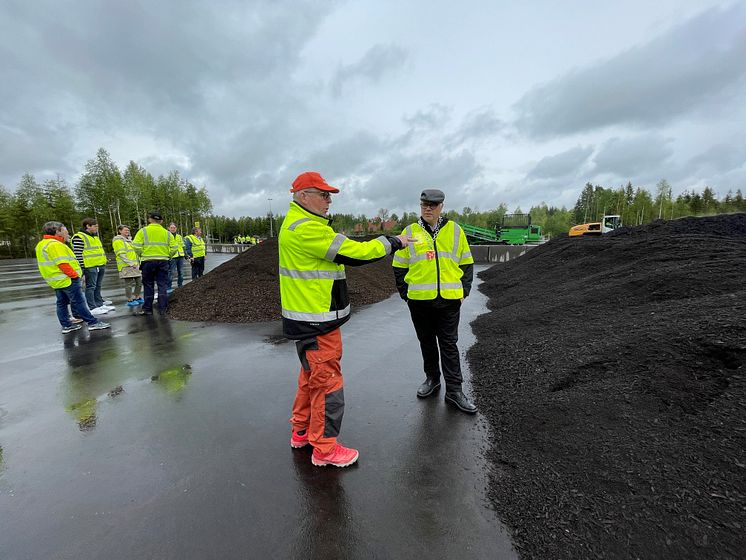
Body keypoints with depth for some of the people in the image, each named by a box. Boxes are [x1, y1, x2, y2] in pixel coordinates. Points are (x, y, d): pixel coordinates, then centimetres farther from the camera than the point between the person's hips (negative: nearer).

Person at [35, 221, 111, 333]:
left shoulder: (42, 244, 18)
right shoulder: (55, 244, -17)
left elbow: (50, 263, 21)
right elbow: (63, 264, -23)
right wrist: (74, 275, -17)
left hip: (56, 281, 11)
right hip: (67, 279, -11)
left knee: (62, 303, 13)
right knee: (79, 302, -8)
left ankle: (66, 325, 19)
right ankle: (93, 323, -5)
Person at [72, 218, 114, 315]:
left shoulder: (95, 236, 19)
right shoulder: (79, 237, -9)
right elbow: (78, 254, -14)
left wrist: (103, 264, 23)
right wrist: (82, 268, -17)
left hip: (100, 266, 9)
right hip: (90, 267, -9)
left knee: (98, 286, 14)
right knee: (91, 287, -3)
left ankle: (99, 304, 22)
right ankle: (92, 308, 1)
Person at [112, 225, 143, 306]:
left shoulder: (129, 239, 22)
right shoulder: (117, 240, -5)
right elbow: (121, 254, -14)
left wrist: (138, 262, 16)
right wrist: (131, 263, -18)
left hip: (134, 265, 8)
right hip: (125, 266, -8)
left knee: (139, 282, 9)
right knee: (129, 283, -7)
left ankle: (137, 298, 20)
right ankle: (129, 300, -1)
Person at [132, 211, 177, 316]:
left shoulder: (143, 231, -2)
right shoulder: (167, 233, 4)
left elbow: (136, 246, -9)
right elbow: (174, 248, 1)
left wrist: (142, 256, 8)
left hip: (148, 261, -1)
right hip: (163, 261, 2)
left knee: (148, 286, 8)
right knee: (162, 285, 7)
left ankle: (147, 309, 14)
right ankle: (162, 309, 7)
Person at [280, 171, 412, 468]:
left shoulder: (297, 223, 15)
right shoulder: (306, 229, -21)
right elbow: (354, 253, -22)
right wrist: (393, 242, -10)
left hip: (309, 318, 11)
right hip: (316, 322, -11)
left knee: (311, 375, 22)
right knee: (327, 381, 1)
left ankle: (301, 431, 38)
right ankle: (325, 448, 18)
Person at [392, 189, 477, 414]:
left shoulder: (455, 230, 6)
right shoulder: (410, 232, 4)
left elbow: (466, 263, 11)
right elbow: (399, 266, 7)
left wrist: (464, 290, 3)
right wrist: (405, 293, 1)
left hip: (449, 299, 0)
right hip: (419, 300, 1)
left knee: (449, 344, 5)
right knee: (427, 342, 15)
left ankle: (454, 390, 14)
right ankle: (432, 378, 34)